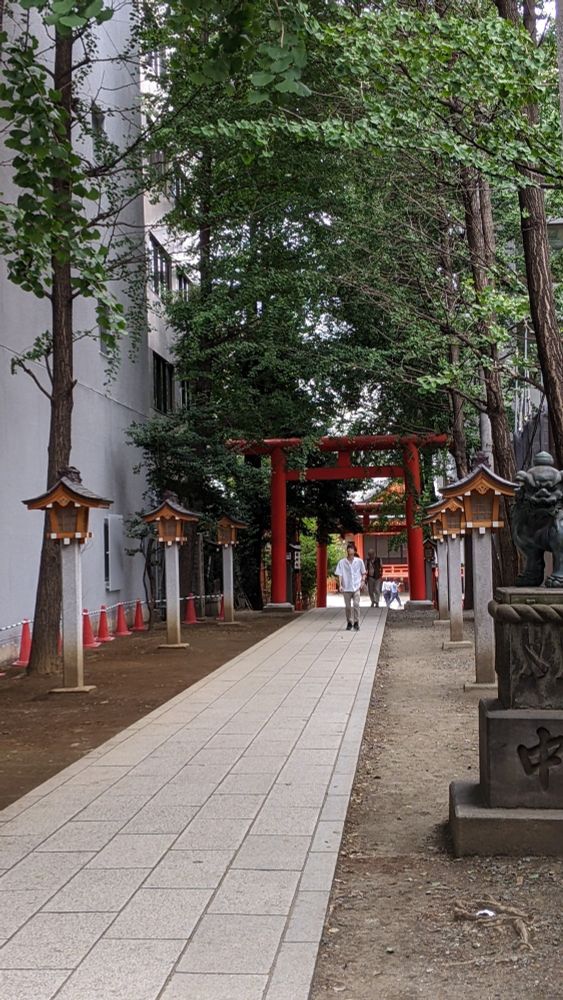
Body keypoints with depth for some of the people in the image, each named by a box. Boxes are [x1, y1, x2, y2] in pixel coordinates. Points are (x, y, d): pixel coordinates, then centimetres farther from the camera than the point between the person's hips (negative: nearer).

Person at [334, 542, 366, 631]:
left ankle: (356, 622, -7)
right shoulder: (342, 562, 1)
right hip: (346, 588, 1)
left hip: (356, 587, -1)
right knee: (347, 606, 6)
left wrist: (362, 582, -1)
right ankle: (349, 623, 19)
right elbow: (339, 574, 0)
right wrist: (340, 585, -10)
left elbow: (363, 573, 11)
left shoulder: (359, 561, 2)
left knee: (356, 604, -13)